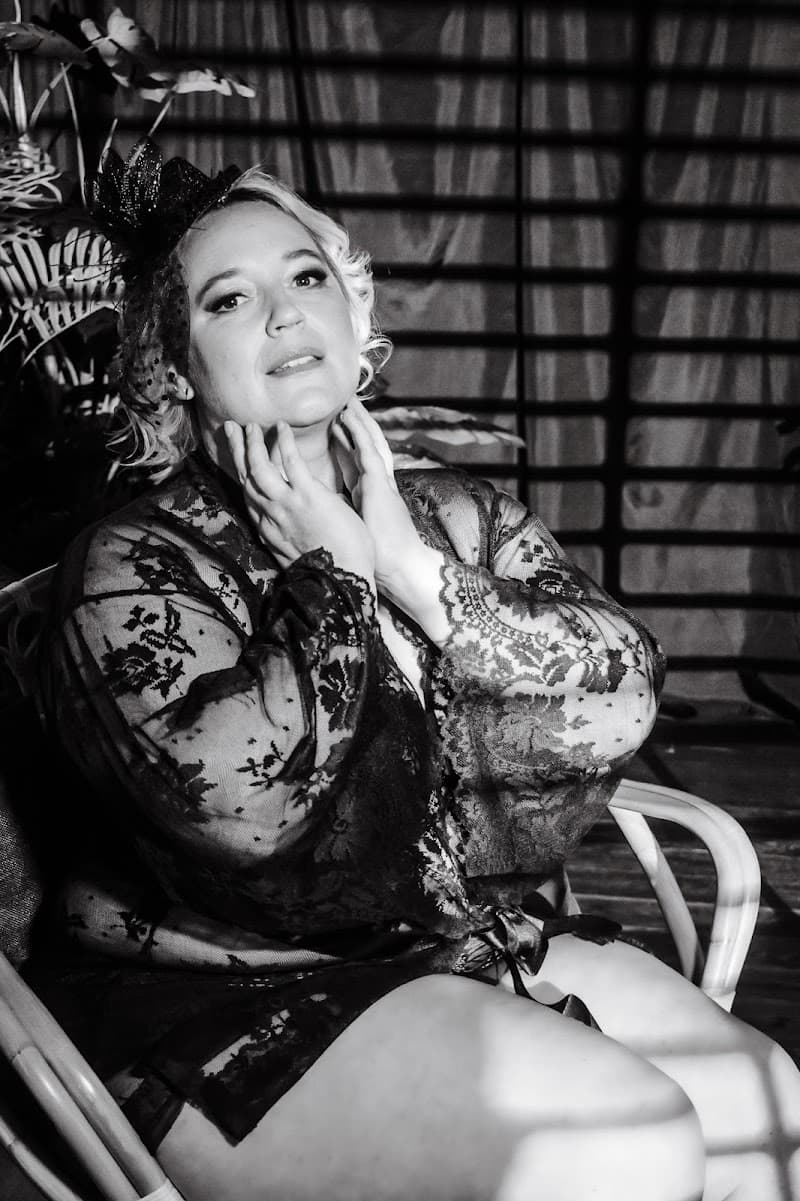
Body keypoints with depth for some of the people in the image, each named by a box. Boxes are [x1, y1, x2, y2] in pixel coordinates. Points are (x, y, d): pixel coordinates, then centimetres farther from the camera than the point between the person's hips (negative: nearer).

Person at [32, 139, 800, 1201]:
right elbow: (240, 799, -26)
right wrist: (333, 571, -16)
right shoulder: (131, 565, -9)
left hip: (481, 945, 6)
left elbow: (618, 702, -9)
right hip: (228, 1002, -5)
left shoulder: (459, 519, 6)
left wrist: (408, 565, -16)